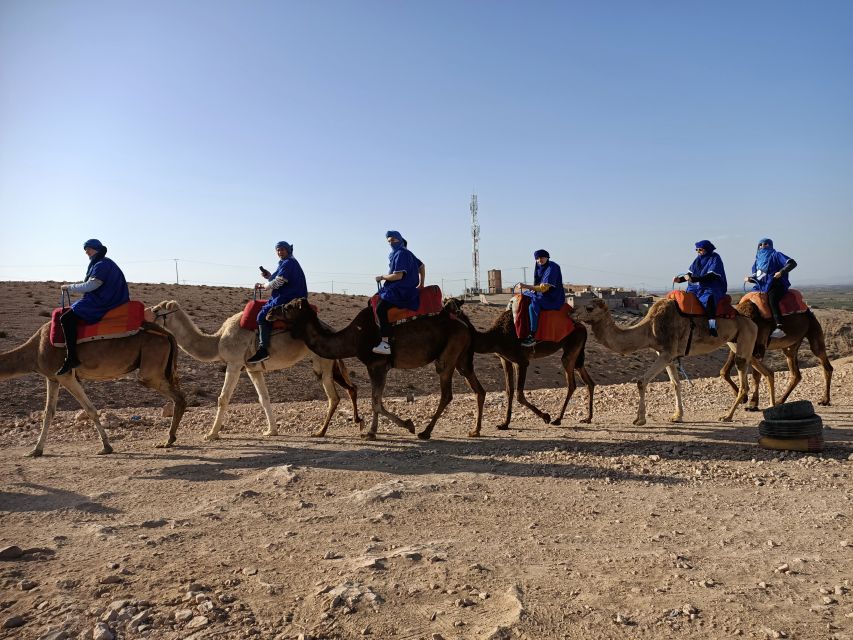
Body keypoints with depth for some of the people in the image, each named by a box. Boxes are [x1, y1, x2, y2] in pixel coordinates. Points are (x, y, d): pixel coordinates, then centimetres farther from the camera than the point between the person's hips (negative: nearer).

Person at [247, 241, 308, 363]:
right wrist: (268, 275, 12)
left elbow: (278, 282, -16)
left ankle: (263, 350, -28)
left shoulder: (288, 263, -10)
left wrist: (263, 285, -1)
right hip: (288, 297, 11)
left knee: (263, 315, -21)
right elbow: (277, 280, 26)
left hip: (288, 299, -11)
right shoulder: (287, 263, 23)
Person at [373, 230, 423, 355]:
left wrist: (382, 277, -5)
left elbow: (398, 276, -19)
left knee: (381, 308, -30)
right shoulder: (407, 253, 20)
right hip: (405, 290, 11)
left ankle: (385, 344, -38)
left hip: (402, 291, -11)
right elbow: (422, 267, 29)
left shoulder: (401, 254, -11)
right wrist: (421, 284, 30)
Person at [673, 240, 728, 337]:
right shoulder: (698, 259, 15)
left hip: (712, 289, -8)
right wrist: (680, 279, -5)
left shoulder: (715, 258, -4)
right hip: (696, 288, 8)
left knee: (708, 298, -38)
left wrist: (693, 279, -26)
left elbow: (711, 276, -18)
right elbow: (690, 274, 14)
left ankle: (712, 325, -44)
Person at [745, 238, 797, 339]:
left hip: (775, 285, -8)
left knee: (772, 300, -35)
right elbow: (756, 275, 28)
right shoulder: (758, 259, 23)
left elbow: (792, 263, -6)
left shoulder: (775, 255, 4)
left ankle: (779, 328, -48)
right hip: (761, 287, 8)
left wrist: (781, 272, -21)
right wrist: (750, 278, 5)